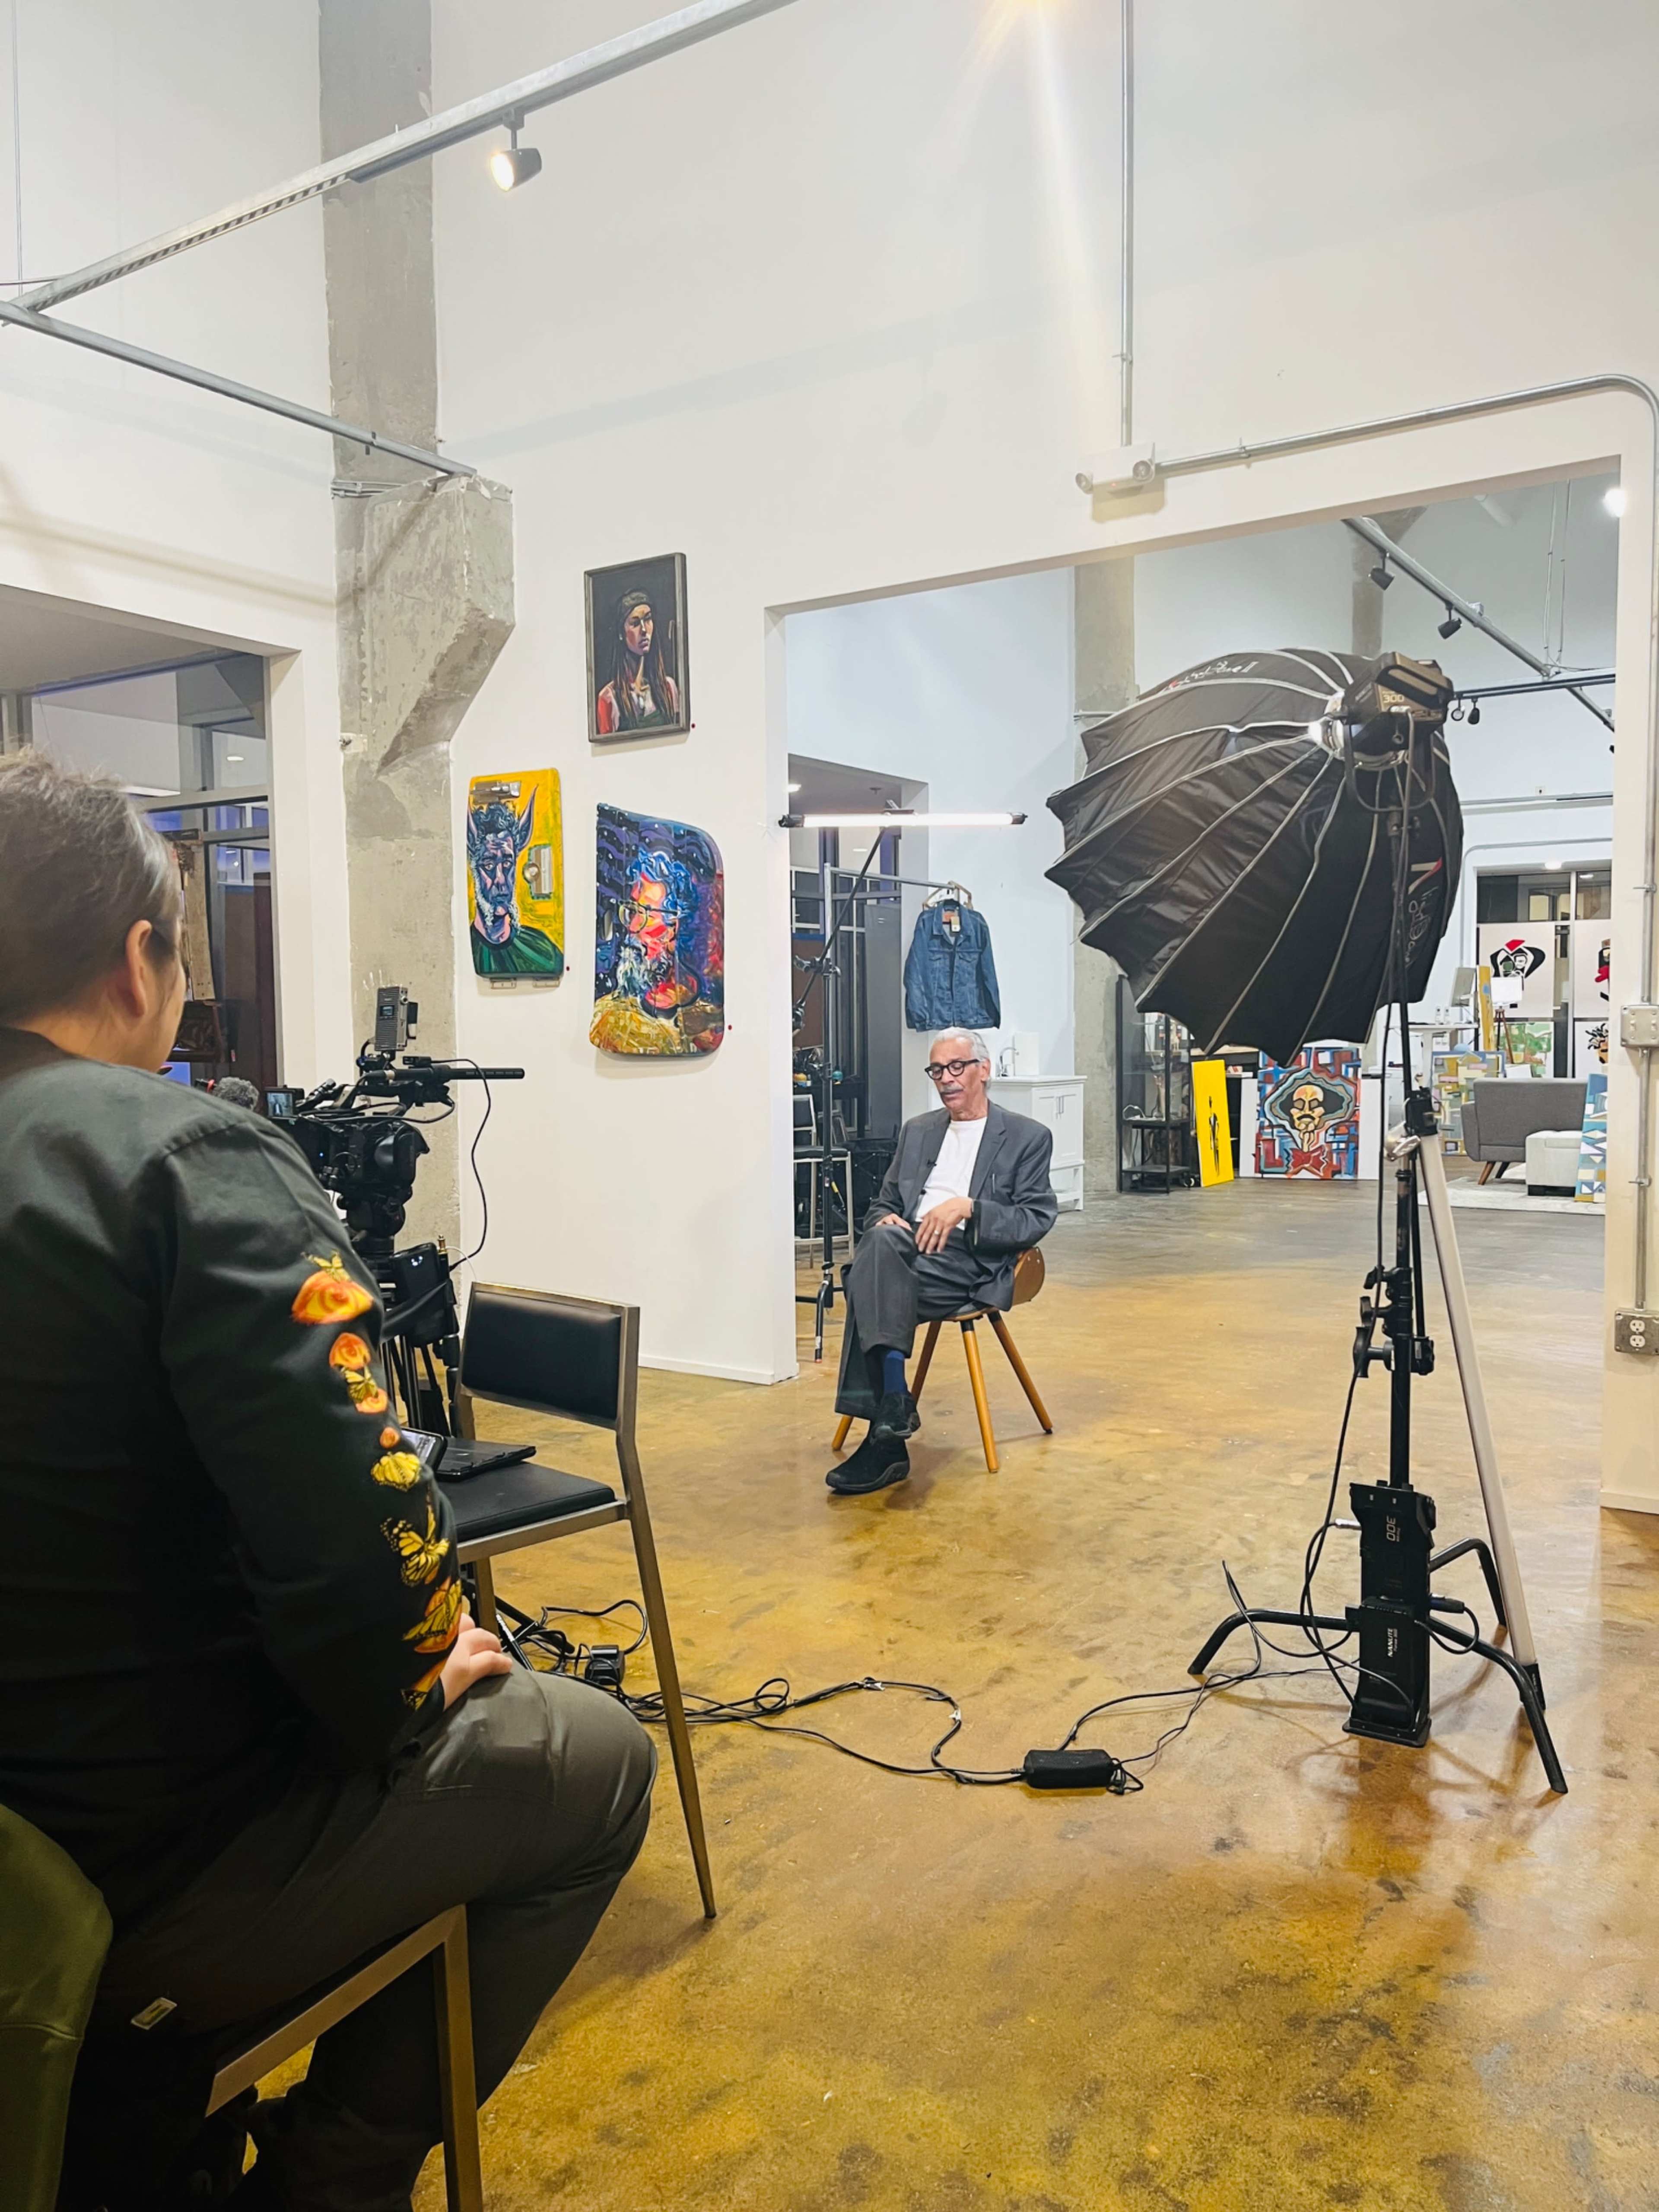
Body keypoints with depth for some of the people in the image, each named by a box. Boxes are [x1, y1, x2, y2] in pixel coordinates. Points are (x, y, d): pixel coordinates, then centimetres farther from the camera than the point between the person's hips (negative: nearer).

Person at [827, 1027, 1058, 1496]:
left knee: (868, 1284, -32)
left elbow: (1038, 1220, 0)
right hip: (909, 1250, 4)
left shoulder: (1028, 1137, 10)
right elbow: (882, 1205, 25)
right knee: (882, 1240, -34)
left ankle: (885, 1438, -30)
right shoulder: (917, 1131, 26)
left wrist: (967, 1207, -14)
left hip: (972, 1266, -4)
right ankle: (894, 1400, -34)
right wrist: (886, 1221, -1)